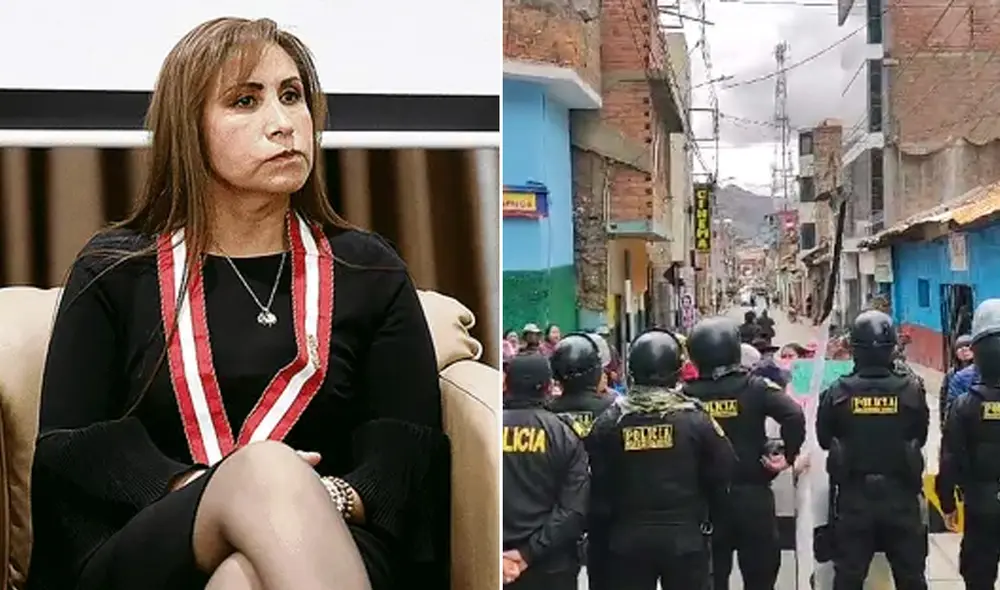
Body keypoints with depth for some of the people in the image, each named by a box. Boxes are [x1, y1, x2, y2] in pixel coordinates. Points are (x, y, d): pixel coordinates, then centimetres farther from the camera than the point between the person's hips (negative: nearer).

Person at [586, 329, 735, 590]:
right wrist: (705, 516, 15)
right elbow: (722, 473, -2)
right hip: (684, 535, -1)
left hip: (628, 538, 1)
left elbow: (597, 481, -2)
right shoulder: (695, 418, -8)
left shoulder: (608, 421, -4)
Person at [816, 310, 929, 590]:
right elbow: (920, 437, 4)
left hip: (854, 496, 0)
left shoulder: (838, 392, -12)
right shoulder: (912, 389, -11)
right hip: (901, 495, 0)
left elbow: (824, 439, 2)